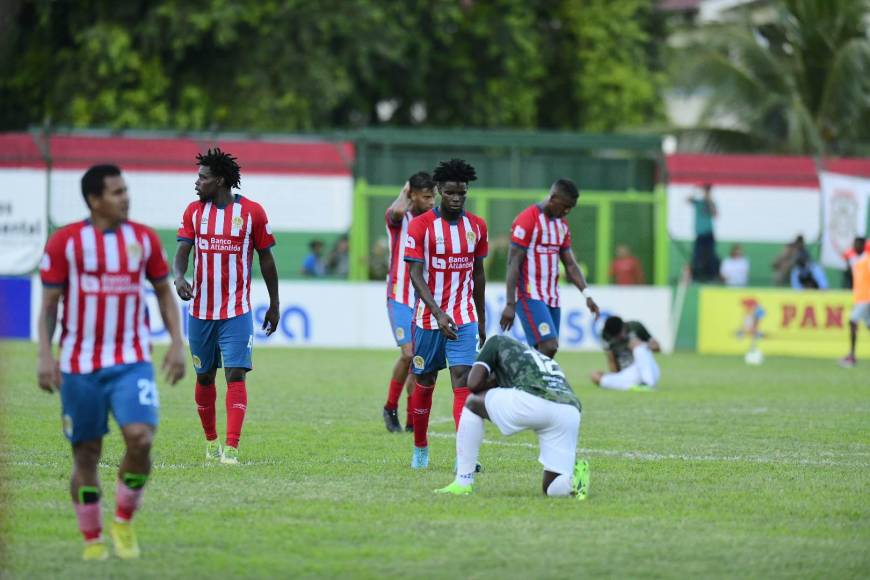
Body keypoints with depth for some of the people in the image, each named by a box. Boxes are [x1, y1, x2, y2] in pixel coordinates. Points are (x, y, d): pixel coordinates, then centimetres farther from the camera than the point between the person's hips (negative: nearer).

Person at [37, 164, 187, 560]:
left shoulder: (144, 239, 5)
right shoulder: (65, 242, -3)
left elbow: (164, 293, 14)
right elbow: (48, 304, 1)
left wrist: (177, 344, 4)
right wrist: (45, 356, -9)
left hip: (132, 362, 1)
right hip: (79, 365, -1)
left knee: (140, 437, -18)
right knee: (86, 454, 4)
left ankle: (124, 522, 4)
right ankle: (92, 539, 20)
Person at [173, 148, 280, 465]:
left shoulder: (252, 212, -3)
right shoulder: (193, 211, 4)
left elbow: (266, 259, 4)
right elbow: (182, 251, -2)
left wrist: (274, 305, 7)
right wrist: (179, 278, -25)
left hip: (237, 312, -3)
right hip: (200, 311, 3)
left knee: (235, 375, -13)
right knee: (204, 377, 11)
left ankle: (232, 448, -18)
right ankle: (211, 442, 26)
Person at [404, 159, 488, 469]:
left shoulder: (476, 226, 4)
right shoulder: (421, 225, -8)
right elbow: (416, 276, -13)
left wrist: (482, 323, 17)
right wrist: (438, 314, -25)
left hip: (464, 318, 1)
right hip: (428, 317, -1)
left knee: (463, 379, -13)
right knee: (425, 382, 11)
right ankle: (420, 449, 30)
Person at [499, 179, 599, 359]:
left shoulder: (562, 225, 15)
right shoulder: (527, 220, -10)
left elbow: (570, 265, 15)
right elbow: (513, 263, -12)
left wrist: (586, 294, 1)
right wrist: (510, 304, -16)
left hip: (553, 299, 8)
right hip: (531, 297, -8)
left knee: (541, 356, 4)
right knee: (549, 346, -19)